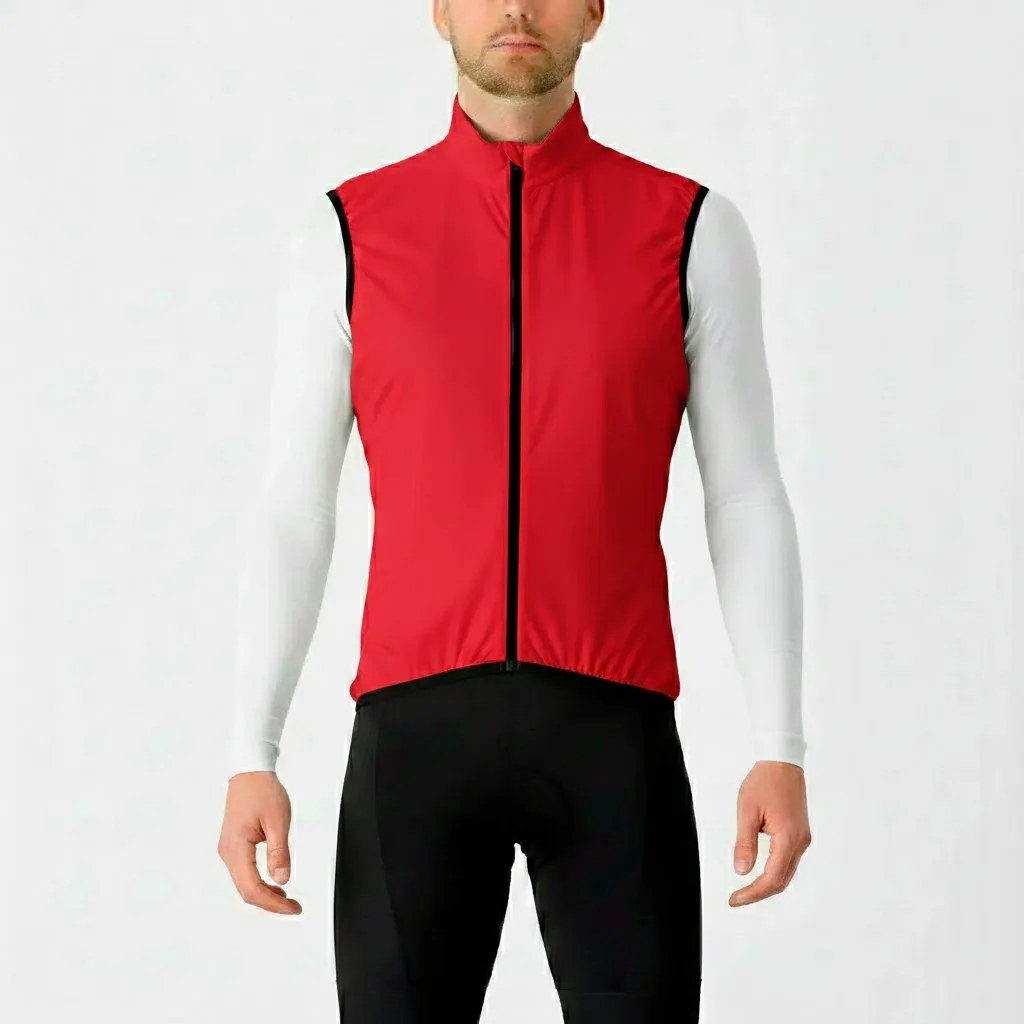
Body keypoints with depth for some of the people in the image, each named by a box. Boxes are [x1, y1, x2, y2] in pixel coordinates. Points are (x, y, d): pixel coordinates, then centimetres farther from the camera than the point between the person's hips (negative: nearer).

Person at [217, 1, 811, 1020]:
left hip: (615, 736, 0)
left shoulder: (695, 232, 4)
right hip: (417, 733, 0)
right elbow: (291, 515, 6)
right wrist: (250, 760, -1)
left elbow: (747, 505, 4)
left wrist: (783, 751, -5)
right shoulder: (347, 232, 5)